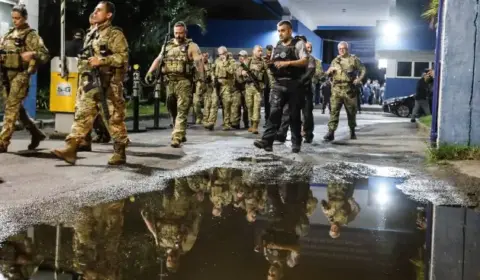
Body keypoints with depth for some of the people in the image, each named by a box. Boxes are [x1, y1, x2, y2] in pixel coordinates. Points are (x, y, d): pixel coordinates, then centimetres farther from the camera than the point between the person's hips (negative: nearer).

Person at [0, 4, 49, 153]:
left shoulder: (31, 35, -4)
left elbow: (44, 54, -10)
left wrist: (32, 54, -29)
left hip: (20, 75, -7)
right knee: (17, 108, 13)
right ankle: (36, 133, 27)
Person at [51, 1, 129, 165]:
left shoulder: (115, 34, -3)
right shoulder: (92, 35, 20)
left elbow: (123, 57, -13)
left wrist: (101, 61, -21)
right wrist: (85, 80, 16)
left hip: (110, 84, -7)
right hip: (92, 84, 7)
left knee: (115, 118, -1)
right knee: (83, 115, -2)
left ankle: (120, 153, 8)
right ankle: (70, 149, -6)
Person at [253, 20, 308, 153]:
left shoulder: (298, 44, 1)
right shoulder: (277, 47, 17)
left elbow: (305, 61, -11)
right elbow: (272, 65, 21)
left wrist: (287, 63, -20)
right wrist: (269, 64, -3)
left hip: (294, 84, -3)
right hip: (278, 84, 4)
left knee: (294, 114, 2)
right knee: (274, 111, -9)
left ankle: (296, 143, 10)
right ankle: (267, 141, -17)